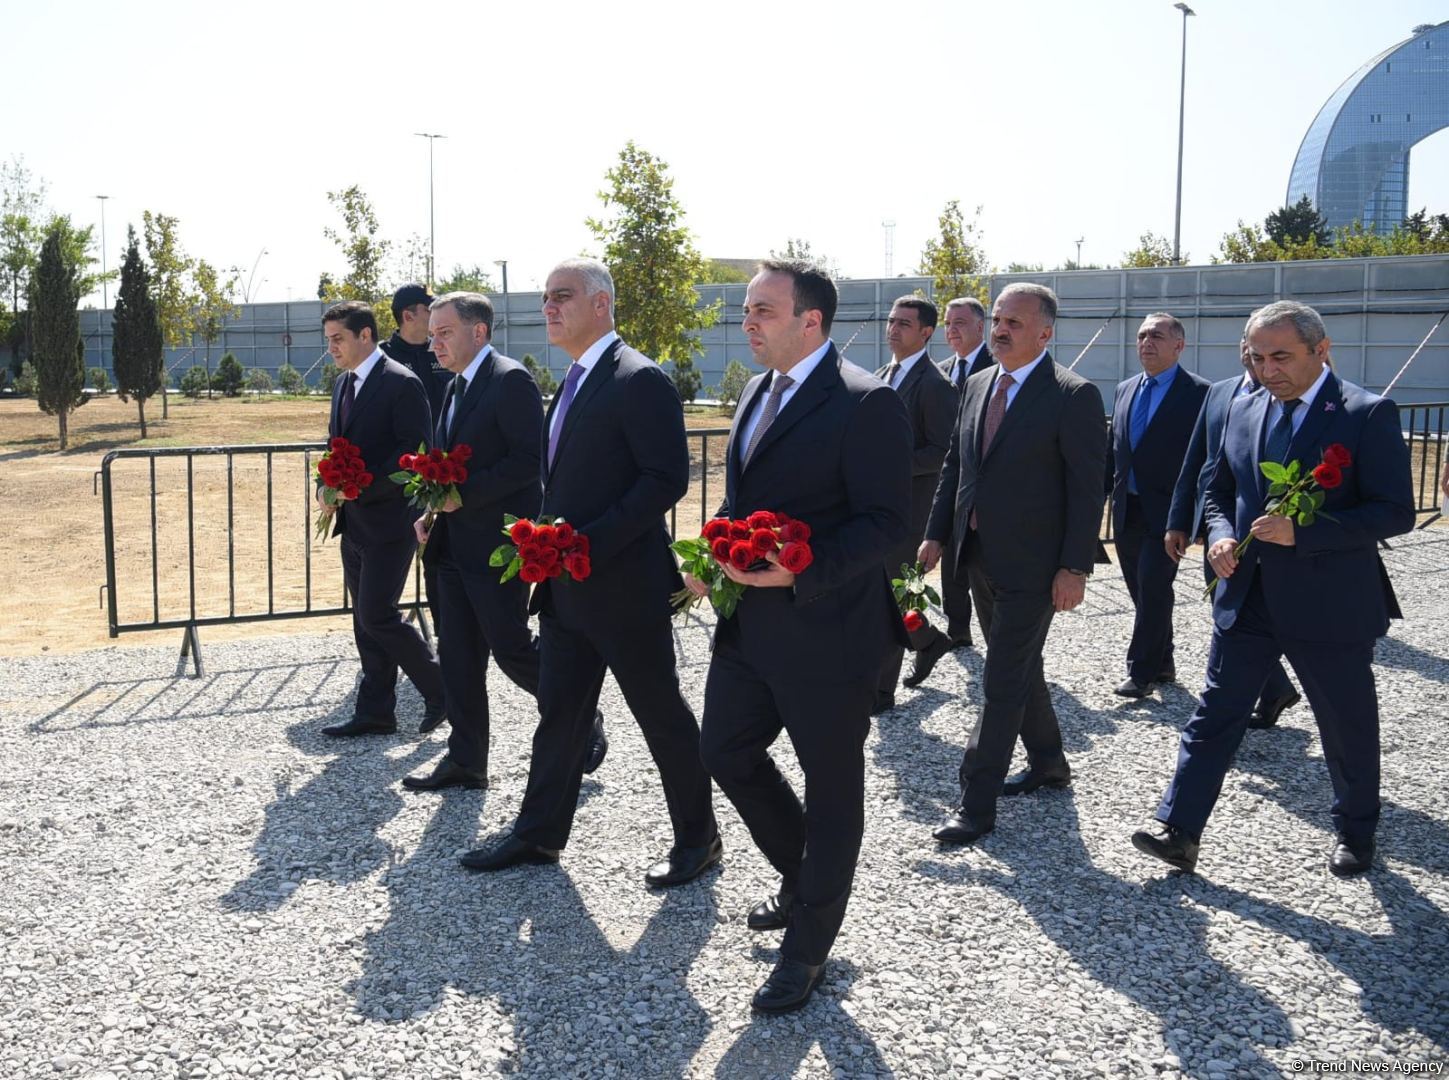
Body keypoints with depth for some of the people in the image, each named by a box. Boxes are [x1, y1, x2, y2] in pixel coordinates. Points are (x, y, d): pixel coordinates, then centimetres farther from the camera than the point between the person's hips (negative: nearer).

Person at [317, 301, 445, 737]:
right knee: (365, 619, 11)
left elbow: (414, 453, -18)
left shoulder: (402, 384, -13)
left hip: (388, 521, -9)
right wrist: (326, 486, 3)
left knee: (377, 616, -10)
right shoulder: (343, 384, 14)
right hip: (354, 522, 9)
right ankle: (375, 712, 19)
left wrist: (358, 489, -21)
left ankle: (440, 688, 8)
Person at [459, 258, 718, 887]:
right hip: (564, 584, 9)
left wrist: (591, 541, -23)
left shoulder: (639, 380, -14)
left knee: (661, 714, 4)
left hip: (624, 583, -9)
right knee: (559, 712, 15)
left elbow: (667, 477, -20)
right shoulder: (574, 383, 15)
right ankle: (539, 833, 27)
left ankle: (697, 839, 20)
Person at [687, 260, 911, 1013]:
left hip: (825, 632, -8)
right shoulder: (758, 393, 11)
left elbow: (887, 521, -19)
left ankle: (808, 946, 23)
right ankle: (803, 875, 40)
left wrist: (800, 573, -28)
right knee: (726, 753, 16)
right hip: (749, 625, 9)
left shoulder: (866, 405, -16)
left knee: (831, 787, 7)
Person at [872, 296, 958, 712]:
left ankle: (882, 690, 9)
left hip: (907, 508, -8)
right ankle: (928, 640, 38)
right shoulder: (882, 377, 13)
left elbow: (943, 453, -18)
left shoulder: (934, 385, -13)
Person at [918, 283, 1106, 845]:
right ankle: (1047, 762, 38)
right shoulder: (977, 385, 9)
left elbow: (1087, 488, -13)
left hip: (1031, 563, -7)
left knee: (1004, 680, -5)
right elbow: (955, 464, 15)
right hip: (979, 555, 7)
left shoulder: (1073, 396, -12)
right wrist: (936, 534, 9)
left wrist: (1074, 567, -17)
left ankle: (976, 803, 1)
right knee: (1018, 668, 20)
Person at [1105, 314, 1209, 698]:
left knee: (1153, 590, -6)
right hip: (1127, 510, 6)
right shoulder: (1125, 389, 12)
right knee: (1143, 592, 12)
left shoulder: (1198, 393, -7)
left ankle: (1141, 672, 3)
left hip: (1166, 512, -6)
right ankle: (1162, 663, 26)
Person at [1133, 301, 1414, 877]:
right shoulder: (1244, 410, 6)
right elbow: (1219, 490, 17)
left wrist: (1302, 532, -25)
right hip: (1247, 597, 5)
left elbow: (1396, 512, -16)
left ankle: (1355, 831, 34)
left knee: (1347, 727, 13)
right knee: (1214, 715, 2)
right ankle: (1178, 831, 6)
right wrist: (1220, 535, -5)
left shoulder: (1368, 415, -12)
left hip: (1329, 603, -4)